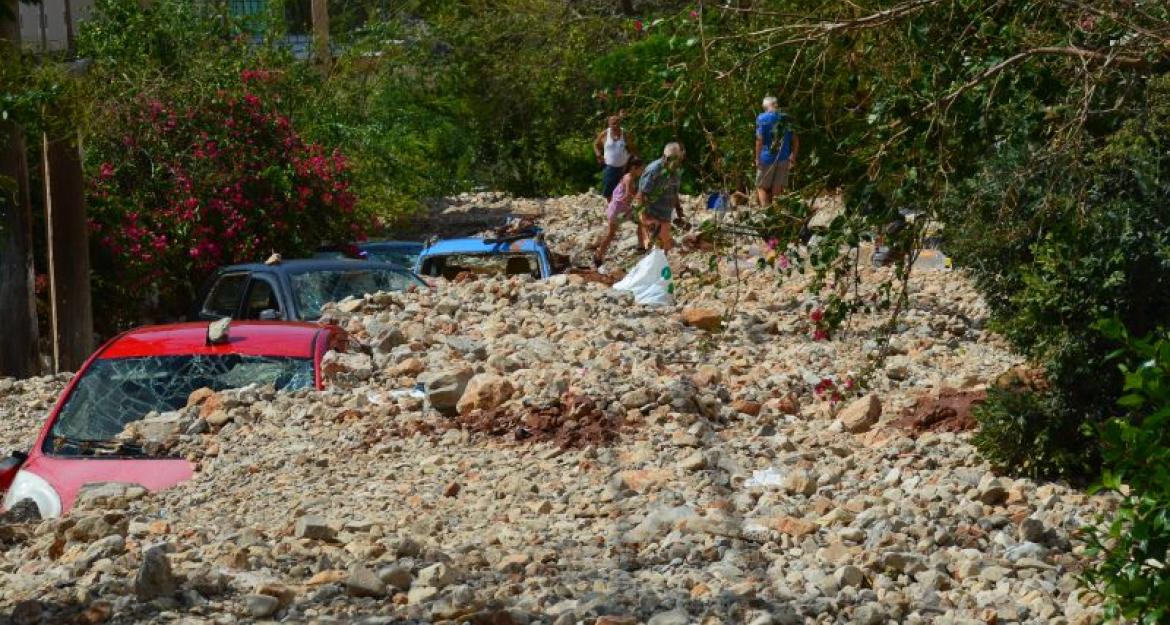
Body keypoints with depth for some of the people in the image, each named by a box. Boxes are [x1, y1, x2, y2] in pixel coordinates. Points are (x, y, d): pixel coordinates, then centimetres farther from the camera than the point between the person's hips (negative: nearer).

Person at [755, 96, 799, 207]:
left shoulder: (762, 118, -5)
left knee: (762, 187, 5)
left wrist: (757, 159, -9)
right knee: (778, 189, 9)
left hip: (767, 158, -4)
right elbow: (795, 140, 7)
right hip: (783, 159, 4)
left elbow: (759, 139, -13)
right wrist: (793, 158, 13)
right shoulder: (786, 118, 9)